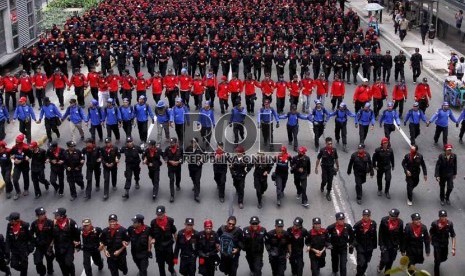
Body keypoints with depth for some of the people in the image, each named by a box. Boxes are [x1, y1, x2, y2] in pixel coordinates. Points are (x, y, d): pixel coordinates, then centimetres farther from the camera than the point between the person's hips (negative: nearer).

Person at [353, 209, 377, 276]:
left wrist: (375, 244, 13)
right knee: (361, 262, -11)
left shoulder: (373, 223, -4)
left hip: (369, 247, 4)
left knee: (366, 262, 16)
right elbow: (353, 235, -9)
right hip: (360, 246, -4)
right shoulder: (358, 224, -16)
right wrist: (355, 243, -17)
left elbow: (375, 235, 7)